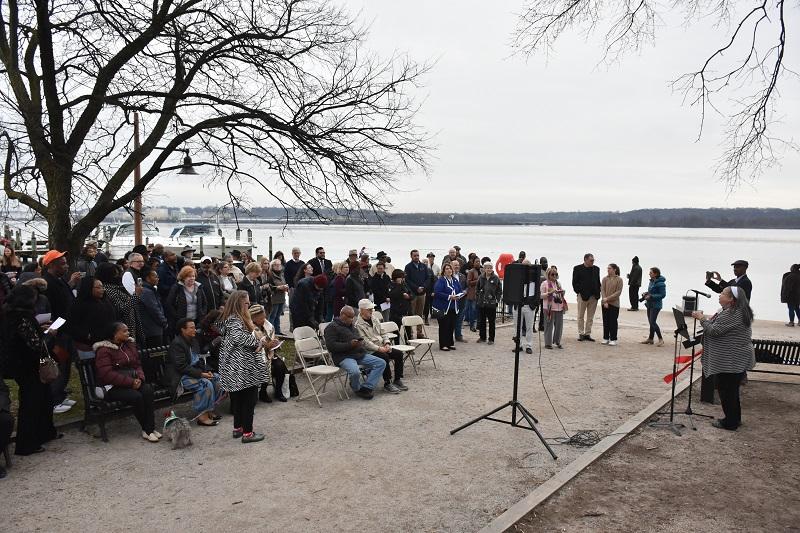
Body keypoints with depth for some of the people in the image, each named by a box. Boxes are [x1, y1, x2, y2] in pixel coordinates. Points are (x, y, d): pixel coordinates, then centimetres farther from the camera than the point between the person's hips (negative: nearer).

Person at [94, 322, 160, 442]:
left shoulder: (130, 344, 12)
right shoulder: (104, 350, -9)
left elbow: (137, 365, 16)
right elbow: (107, 374, -18)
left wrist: (140, 378, -7)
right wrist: (130, 382, -22)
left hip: (132, 382, 6)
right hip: (112, 387, -6)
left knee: (148, 389, -26)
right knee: (136, 396, -32)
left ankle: (149, 428, -24)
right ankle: (147, 429, -15)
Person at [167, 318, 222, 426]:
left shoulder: (193, 341, 11)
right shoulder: (176, 344, -17)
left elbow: (199, 360, 16)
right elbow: (182, 366, -23)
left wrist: (207, 370, -3)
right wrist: (201, 374, -25)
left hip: (195, 371, 9)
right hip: (180, 376, -9)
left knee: (217, 378, -5)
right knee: (205, 384, -28)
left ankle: (210, 410, 0)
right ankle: (202, 416, -19)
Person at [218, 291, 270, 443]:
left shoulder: (235, 318, 15)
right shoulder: (235, 320, -17)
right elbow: (238, 337, -32)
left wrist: (259, 342, 5)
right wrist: (258, 342, -20)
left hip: (235, 368, 10)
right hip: (243, 367, -10)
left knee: (238, 397, 17)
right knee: (249, 398, -4)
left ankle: (238, 428, 27)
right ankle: (247, 433, 0)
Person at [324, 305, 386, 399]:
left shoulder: (351, 326, 24)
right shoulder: (332, 327, -2)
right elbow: (331, 346, -14)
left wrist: (361, 343, 9)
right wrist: (349, 344, -21)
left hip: (360, 354, 8)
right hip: (344, 357, -8)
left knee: (381, 363, -8)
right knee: (355, 372, -37)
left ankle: (366, 388, -16)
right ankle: (357, 390, -3)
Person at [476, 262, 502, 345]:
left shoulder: (496, 278, -3)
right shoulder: (481, 278, 4)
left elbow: (499, 291, -1)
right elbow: (478, 289, 14)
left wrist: (497, 299, -7)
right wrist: (479, 298, 6)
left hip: (492, 303, -3)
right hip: (481, 303, 3)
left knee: (491, 322, 4)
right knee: (481, 321, 10)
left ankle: (491, 339, 12)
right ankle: (482, 337, 22)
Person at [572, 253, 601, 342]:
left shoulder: (596, 269, 10)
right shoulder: (578, 268, -3)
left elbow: (598, 281, 13)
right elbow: (575, 282, -3)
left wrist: (598, 292, 2)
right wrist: (578, 292, -10)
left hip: (594, 296, 4)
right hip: (583, 295, -4)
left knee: (590, 317, 8)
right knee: (581, 316, 5)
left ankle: (587, 334, 14)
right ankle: (581, 334, 12)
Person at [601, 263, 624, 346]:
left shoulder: (619, 279, -3)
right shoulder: (605, 279, 5)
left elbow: (618, 292, -8)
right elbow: (602, 290, 0)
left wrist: (608, 298, -15)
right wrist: (605, 301, -11)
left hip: (614, 303, -3)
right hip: (604, 304, 3)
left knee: (613, 322, -2)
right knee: (605, 321, 6)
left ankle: (613, 339, 4)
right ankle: (606, 338, 14)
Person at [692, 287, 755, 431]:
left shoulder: (731, 314, -23)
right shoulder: (738, 311, 12)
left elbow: (714, 331, -23)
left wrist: (702, 318, -11)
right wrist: (708, 319, 8)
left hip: (730, 361, -11)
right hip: (738, 359, 11)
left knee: (726, 391, 0)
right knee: (732, 390, 20)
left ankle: (730, 423, 10)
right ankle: (735, 419, 31)